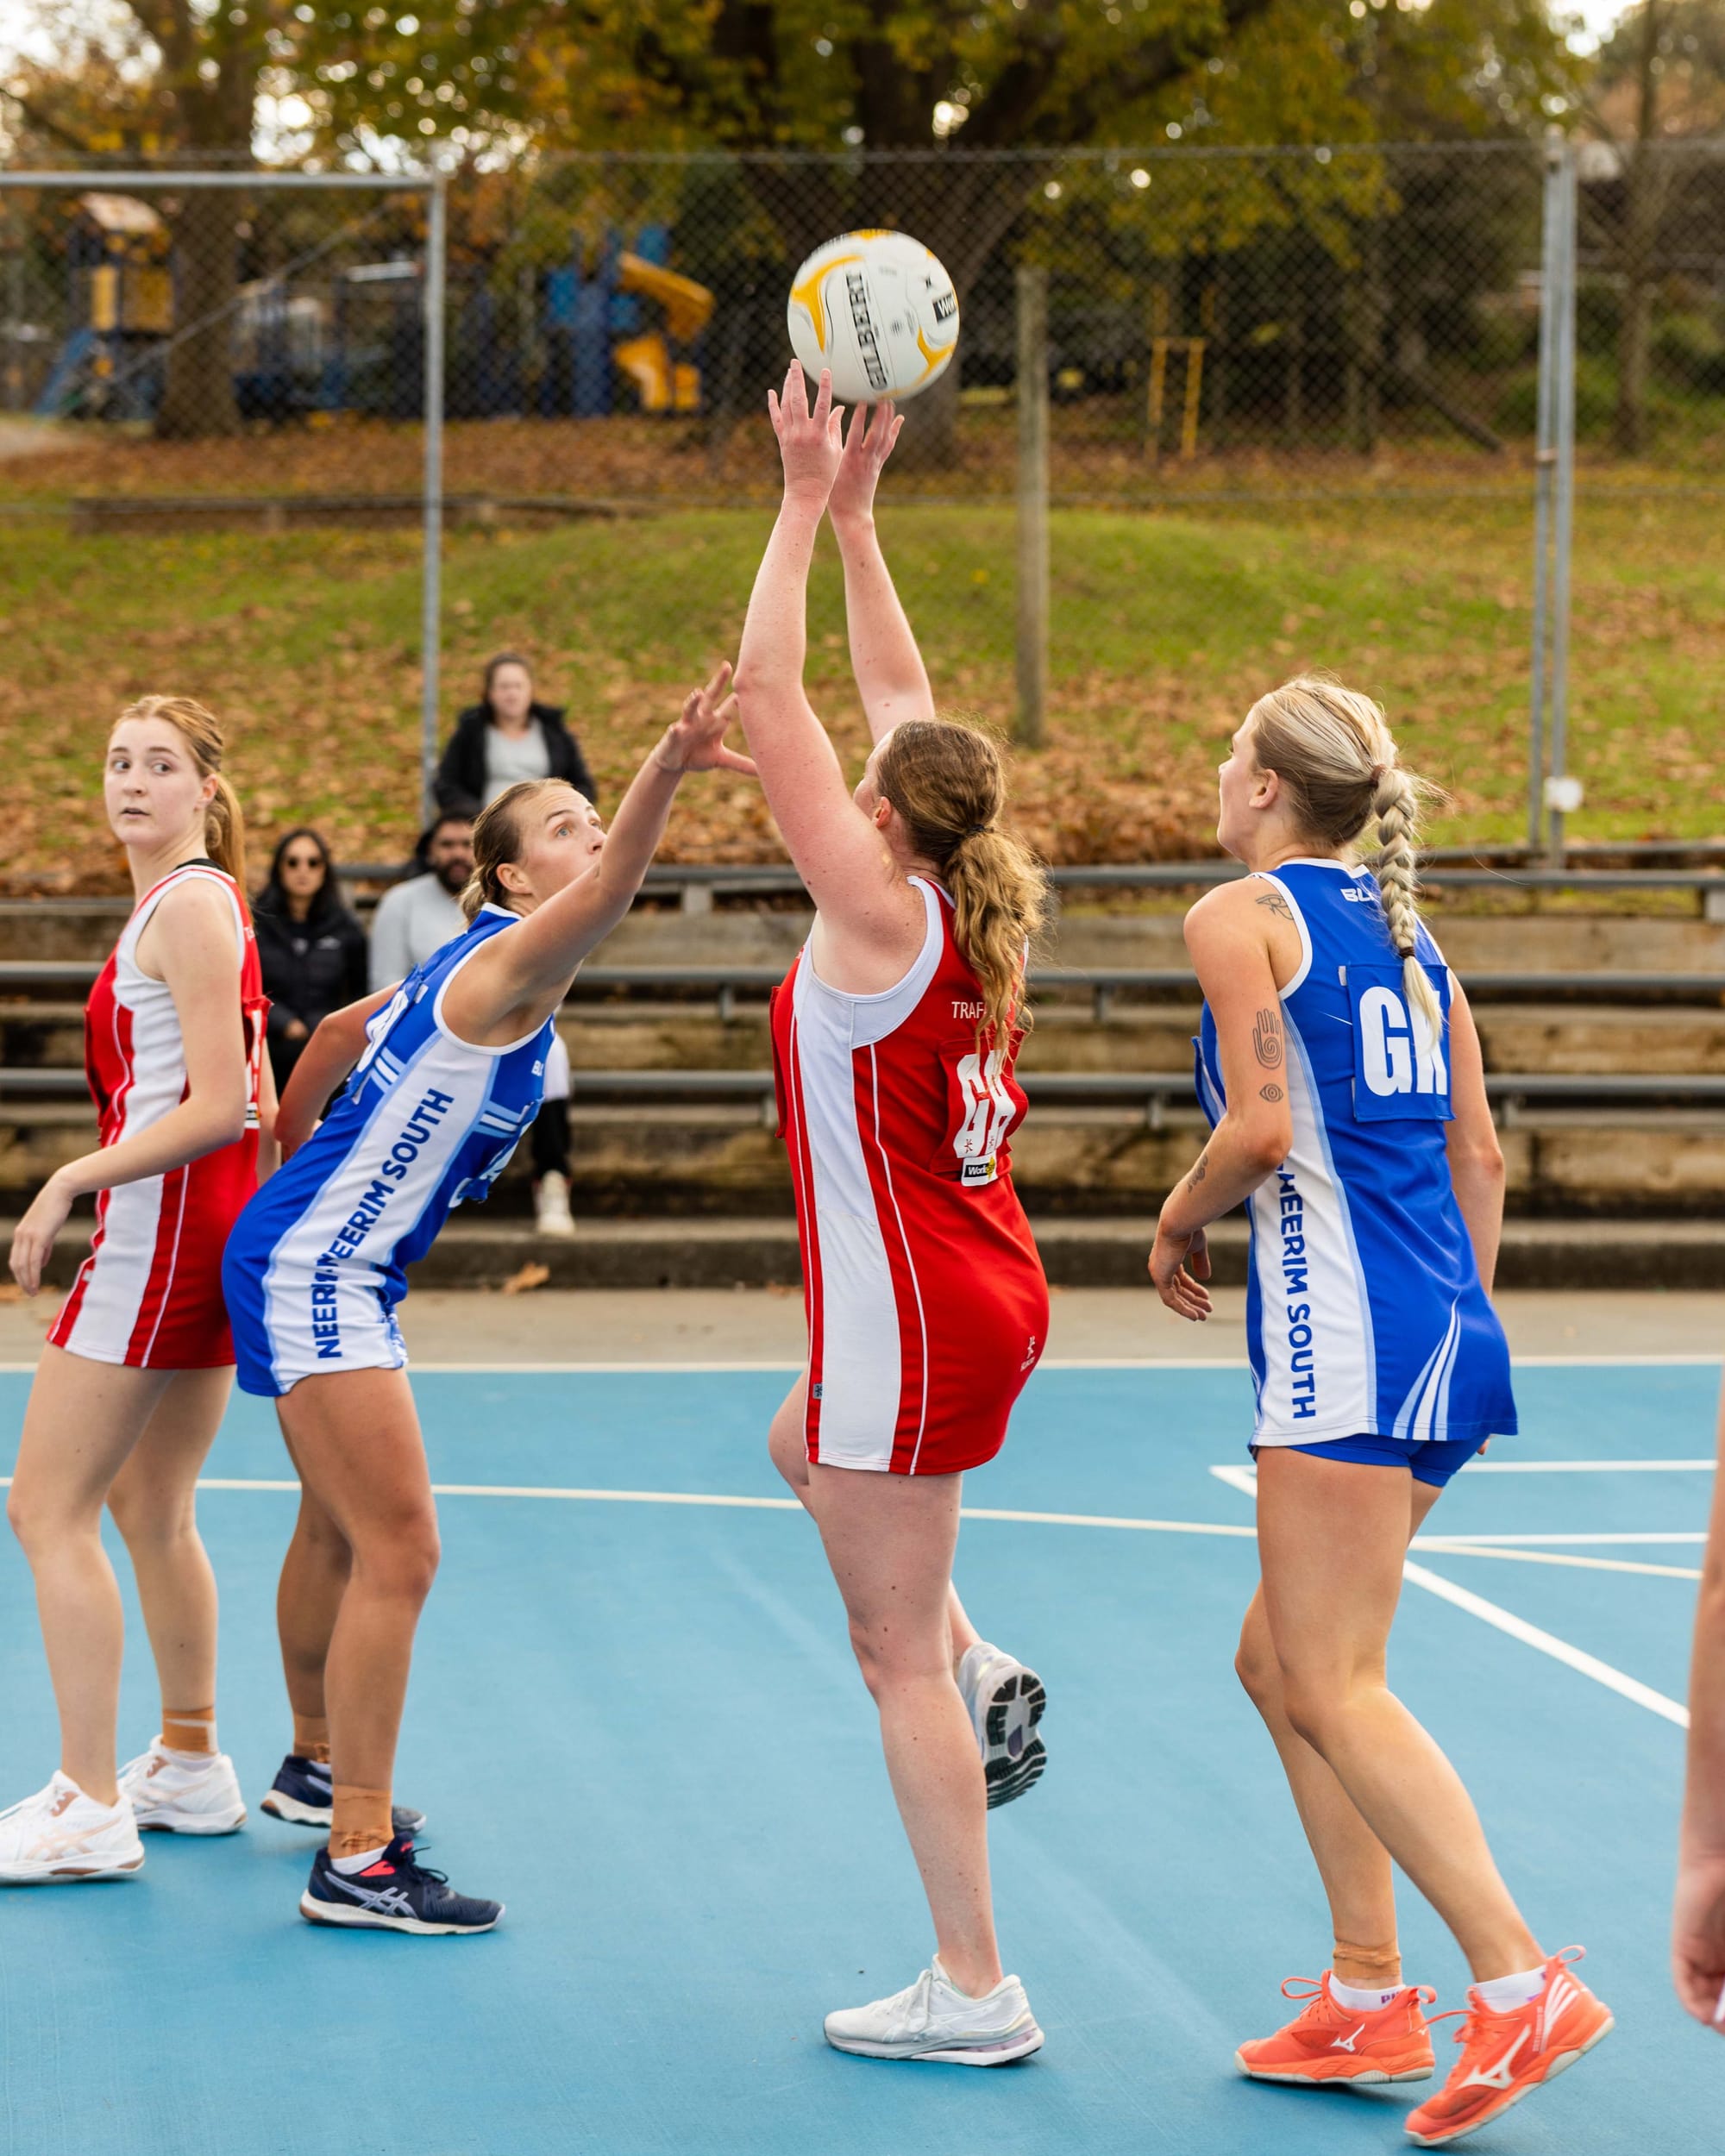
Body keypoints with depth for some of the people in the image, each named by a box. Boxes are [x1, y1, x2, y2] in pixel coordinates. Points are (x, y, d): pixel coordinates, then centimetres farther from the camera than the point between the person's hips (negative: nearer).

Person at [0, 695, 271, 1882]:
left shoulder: (189, 906, -14)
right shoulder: (200, 903, 15)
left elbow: (218, 1108, -21)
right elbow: (257, 1107, 18)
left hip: (164, 1221, -10)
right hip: (214, 1227, 10)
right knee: (151, 1510, 18)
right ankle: (190, 1765, 28)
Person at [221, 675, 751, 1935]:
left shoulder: (475, 969, 11)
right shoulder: (510, 964, -19)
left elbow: (343, 1029, 25)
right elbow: (608, 897, -41)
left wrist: (291, 1155, 35)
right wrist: (670, 768, -56)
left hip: (332, 1273, 10)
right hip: (309, 1274, -10)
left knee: (339, 1532, 24)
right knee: (398, 1549, -13)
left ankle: (317, 1764, 44)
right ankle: (356, 1862, -12)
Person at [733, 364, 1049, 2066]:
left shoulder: (877, 907, -17)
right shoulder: (972, 906, 4)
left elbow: (767, 693, -16)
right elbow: (901, 700, 14)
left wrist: (810, 506, -10)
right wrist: (855, 518, 15)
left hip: (911, 1317, -9)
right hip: (988, 1297, 9)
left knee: (893, 1653, -1)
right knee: (803, 1447, 35)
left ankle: (973, 1993, 4)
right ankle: (983, 1674, 21)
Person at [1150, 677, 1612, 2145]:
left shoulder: (1240, 914, -5)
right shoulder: (1405, 935, 17)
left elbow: (1260, 1128, -15)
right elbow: (1480, 1158, 17)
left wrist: (1178, 1225, 2)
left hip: (1345, 1327, -8)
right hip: (1449, 1330, 9)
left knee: (1333, 1687, -7)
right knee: (1281, 1664, 15)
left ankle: (1522, 1985, -14)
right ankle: (1368, 1995, 14)